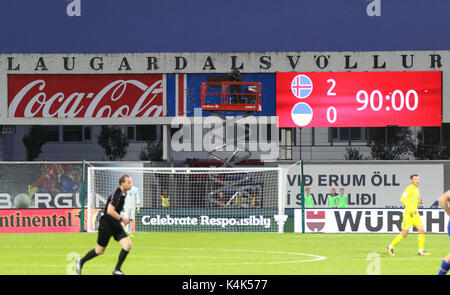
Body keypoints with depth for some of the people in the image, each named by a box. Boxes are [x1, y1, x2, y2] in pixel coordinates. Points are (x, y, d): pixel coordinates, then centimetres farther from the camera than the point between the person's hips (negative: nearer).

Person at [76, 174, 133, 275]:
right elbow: (110, 211, -30)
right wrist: (121, 219, -22)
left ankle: (117, 270, 2)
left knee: (127, 245, -9)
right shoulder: (117, 194, -23)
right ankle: (80, 262, 28)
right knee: (100, 250, 6)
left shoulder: (123, 194, 6)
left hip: (115, 224, 8)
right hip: (106, 224, -8)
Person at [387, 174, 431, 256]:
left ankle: (421, 251, 2)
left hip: (415, 213, 9)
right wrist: (411, 209, -26)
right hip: (408, 213, -9)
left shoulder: (416, 189, 17)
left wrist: (419, 201, 9)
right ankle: (391, 247, 10)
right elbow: (403, 199, -21)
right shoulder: (409, 188, -11)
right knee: (404, 233, -5)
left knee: (422, 230, -2)